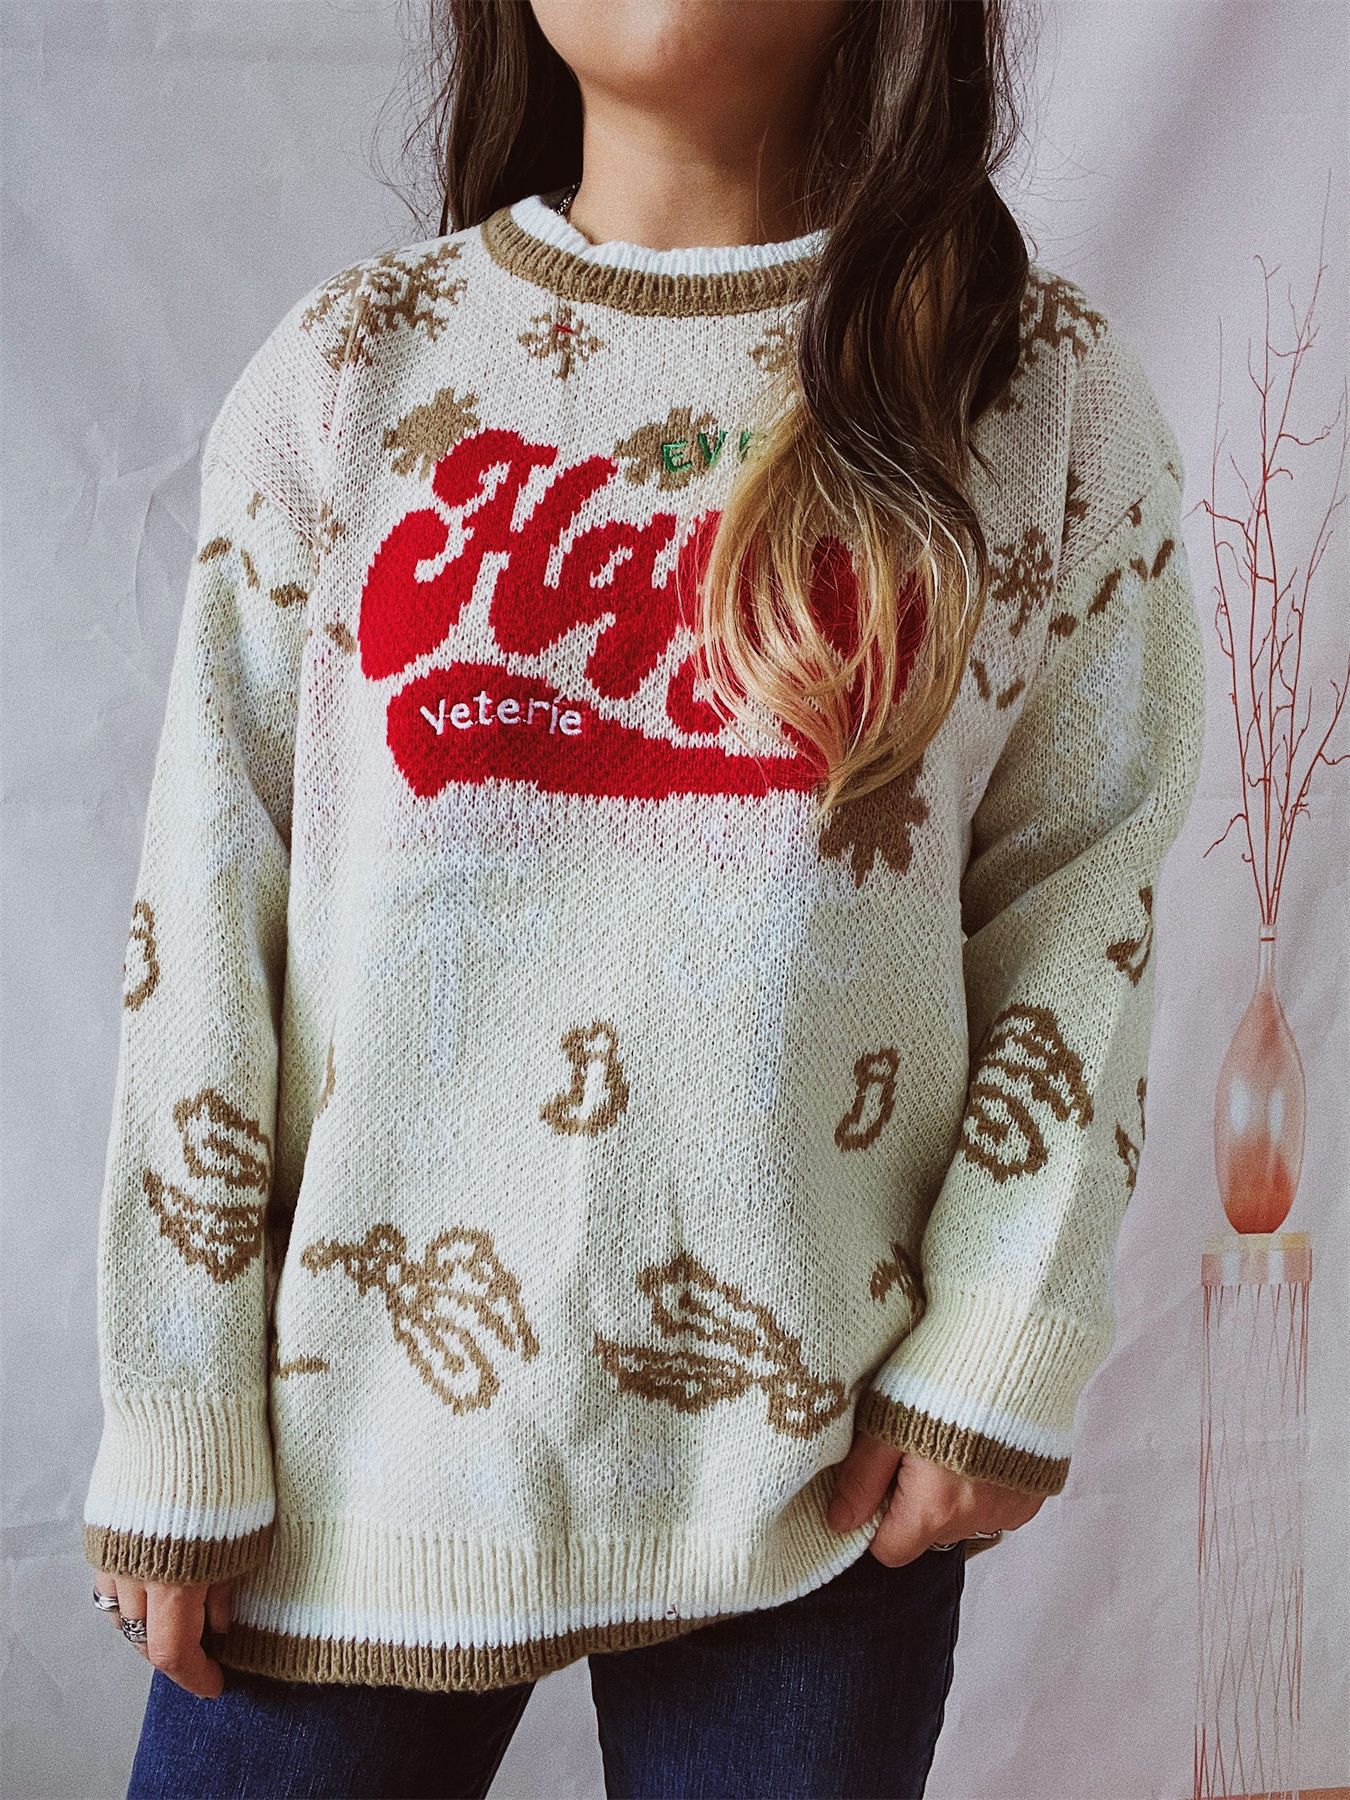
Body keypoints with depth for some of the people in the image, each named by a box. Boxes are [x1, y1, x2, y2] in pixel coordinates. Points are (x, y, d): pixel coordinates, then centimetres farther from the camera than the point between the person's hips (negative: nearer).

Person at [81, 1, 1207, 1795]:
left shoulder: (1045, 390, 0)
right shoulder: (350, 368, 1)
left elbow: (1078, 901, 2)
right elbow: (207, 917, -1)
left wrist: (1002, 1360, -5)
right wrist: (176, 1431, -2)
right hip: (357, 1430, 1)